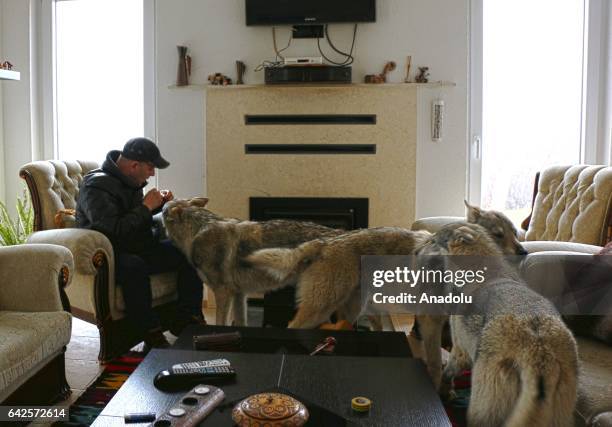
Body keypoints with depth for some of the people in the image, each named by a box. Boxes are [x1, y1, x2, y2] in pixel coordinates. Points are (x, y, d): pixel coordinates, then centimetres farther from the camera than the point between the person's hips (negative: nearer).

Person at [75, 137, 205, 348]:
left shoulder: (131, 181, 10)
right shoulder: (96, 187, -18)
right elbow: (114, 230, -29)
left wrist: (158, 203, 7)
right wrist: (146, 207, -20)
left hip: (137, 247, 9)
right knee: (134, 267, -41)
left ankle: (186, 319, -4)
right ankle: (151, 335, -29)